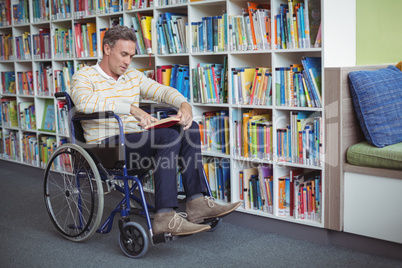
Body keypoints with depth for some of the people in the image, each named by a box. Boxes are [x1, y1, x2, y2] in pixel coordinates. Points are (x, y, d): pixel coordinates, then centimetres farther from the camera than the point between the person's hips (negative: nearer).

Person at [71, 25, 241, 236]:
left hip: (135, 141, 7)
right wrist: (132, 108, -33)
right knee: (169, 137, -28)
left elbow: (162, 91, 11)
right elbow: (84, 102, -24)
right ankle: (165, 217, -33)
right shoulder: (84, 76, -2)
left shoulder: (133, 76, 20)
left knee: (189, 129, -11)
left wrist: (184, 105, -13)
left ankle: (196, 202, -16)